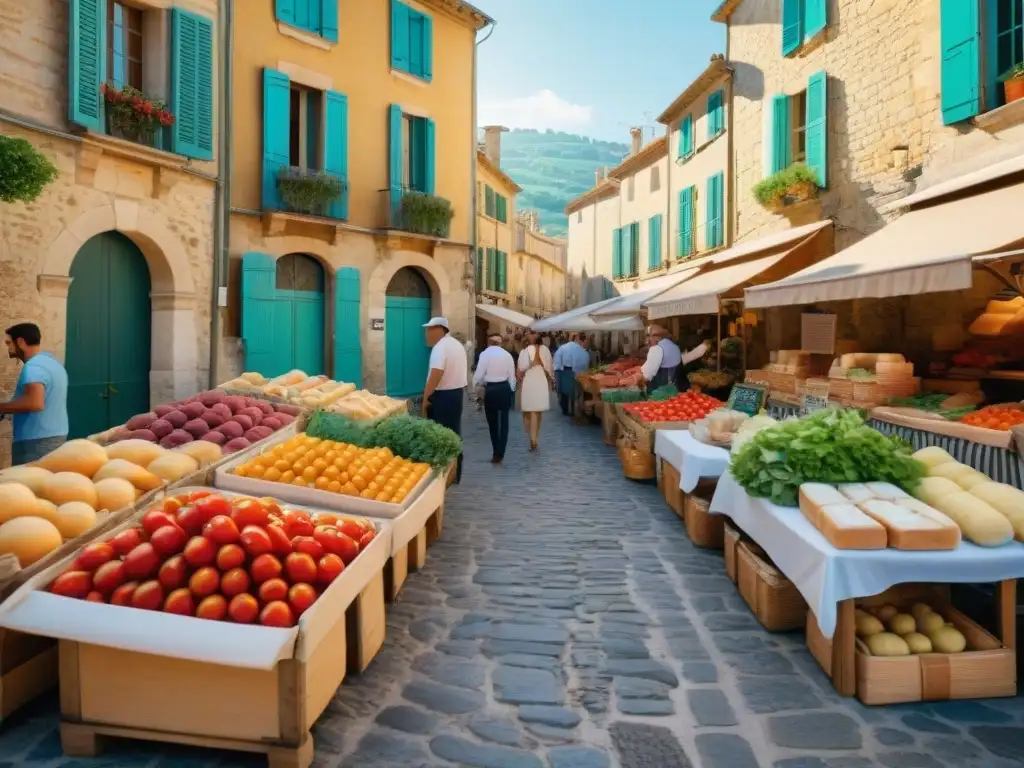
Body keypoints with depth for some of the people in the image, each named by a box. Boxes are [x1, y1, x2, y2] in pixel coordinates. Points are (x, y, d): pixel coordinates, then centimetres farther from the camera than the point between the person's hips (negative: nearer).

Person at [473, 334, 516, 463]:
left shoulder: (485, 354, -7)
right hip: (505, 388, 3)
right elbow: (512, 377, 5)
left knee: (492, 422, 12)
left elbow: (479, 375, -10)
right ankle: (499, 453, 6)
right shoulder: (507, 355, 3)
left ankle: (496, 453, 20)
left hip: (491, 389, -3)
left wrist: (480, 384, 10)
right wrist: (511, 390, 18)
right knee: (503, 421, 10)